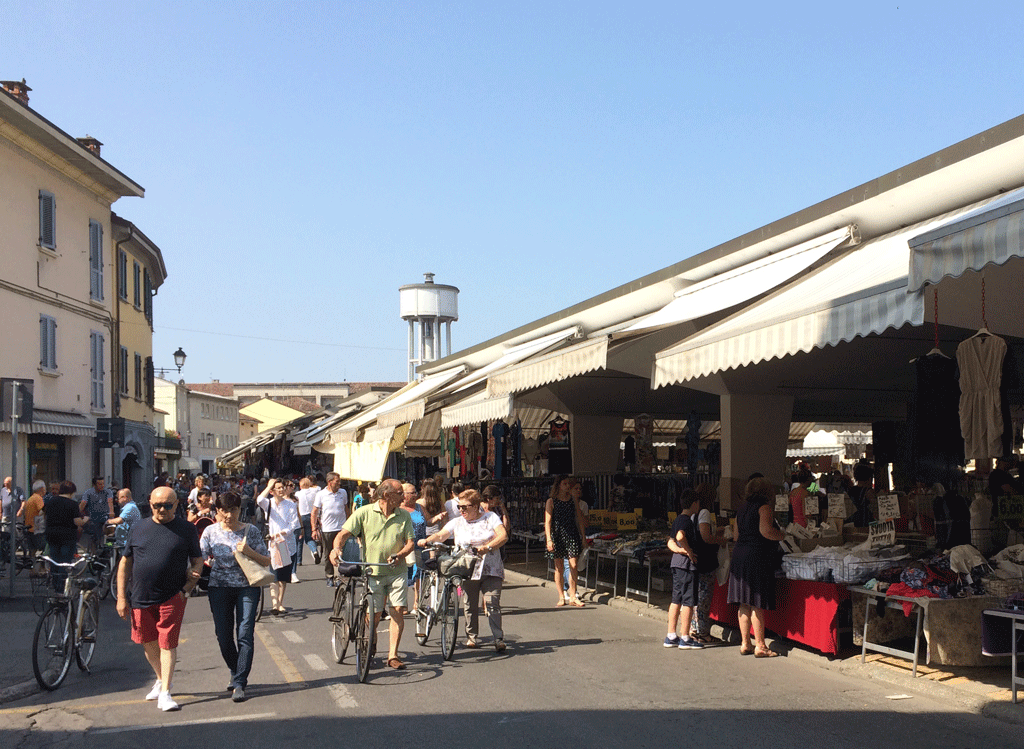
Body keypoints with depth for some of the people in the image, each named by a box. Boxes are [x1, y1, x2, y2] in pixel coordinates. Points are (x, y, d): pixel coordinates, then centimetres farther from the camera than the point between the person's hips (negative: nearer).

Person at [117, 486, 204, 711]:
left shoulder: (186, 529, 0)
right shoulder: (139, 528, 6)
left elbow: (197, 561, 4)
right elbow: (125, 563, 9)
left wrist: (187, 590, -9)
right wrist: (121, 597, 5)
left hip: (172, 597, -3)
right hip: (141, 598, 3)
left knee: (167, 642, -6)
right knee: (148, 642, 14)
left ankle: (165, 693, -1)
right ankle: (161, 679, 37)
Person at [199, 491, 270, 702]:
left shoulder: (250, 531, 0)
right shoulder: (211, 532, 3)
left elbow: (267, 561, 1)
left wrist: (248, 551, -16)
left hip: (247, 586, -2)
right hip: (219, 587, 2)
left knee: (245, 635, -11)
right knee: (223, 637, 5)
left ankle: (239, 684, -7)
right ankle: (236, 673, 30)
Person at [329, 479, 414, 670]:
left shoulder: (404, 516, 4)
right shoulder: (364, 513, -4)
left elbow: (409, 542, 1)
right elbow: (344, 534, -8)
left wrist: (399, 555, -20)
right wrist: (337, 547, -29)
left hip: (396, 571, 2)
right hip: (373, 572, -2)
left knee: (398, 610, -9)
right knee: (374, 613, -1)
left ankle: (393, 654, -1)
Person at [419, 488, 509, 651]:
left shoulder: (491, 518, 5)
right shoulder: (457, 522, 13)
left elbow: (503, 536, -7)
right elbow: (441, 535, 2)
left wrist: (488, 547, -23)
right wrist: (427, 540, -18)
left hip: (491, 570, -2)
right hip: (467, 571, 2)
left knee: (492, 604, -11)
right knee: (470, 606, 5)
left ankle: (498, 639, -10)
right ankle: (471, 636, 20)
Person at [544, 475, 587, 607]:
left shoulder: (573, 500, 10)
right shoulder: (551, 501, 0)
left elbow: (579, 518, 15)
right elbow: (547, 522, -5)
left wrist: (583, 536, 10)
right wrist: (549, 539, -14)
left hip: (572, 535, 2)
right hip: (557, 535, -2)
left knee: (573, 566, -5)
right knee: (559, 568, 3)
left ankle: (573, 597, 2)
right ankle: (561, 597, 11)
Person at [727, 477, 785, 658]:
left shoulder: (742, 509, 17)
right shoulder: (764, 507, -7)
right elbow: (766, 531, -19)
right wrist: (783, 535, -3)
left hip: (739, 555, 8)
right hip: (757, 557, -8)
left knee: (744, 604, 10)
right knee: (757, 604, -4)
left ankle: (745, 644, 14)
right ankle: (760, 646, -1)